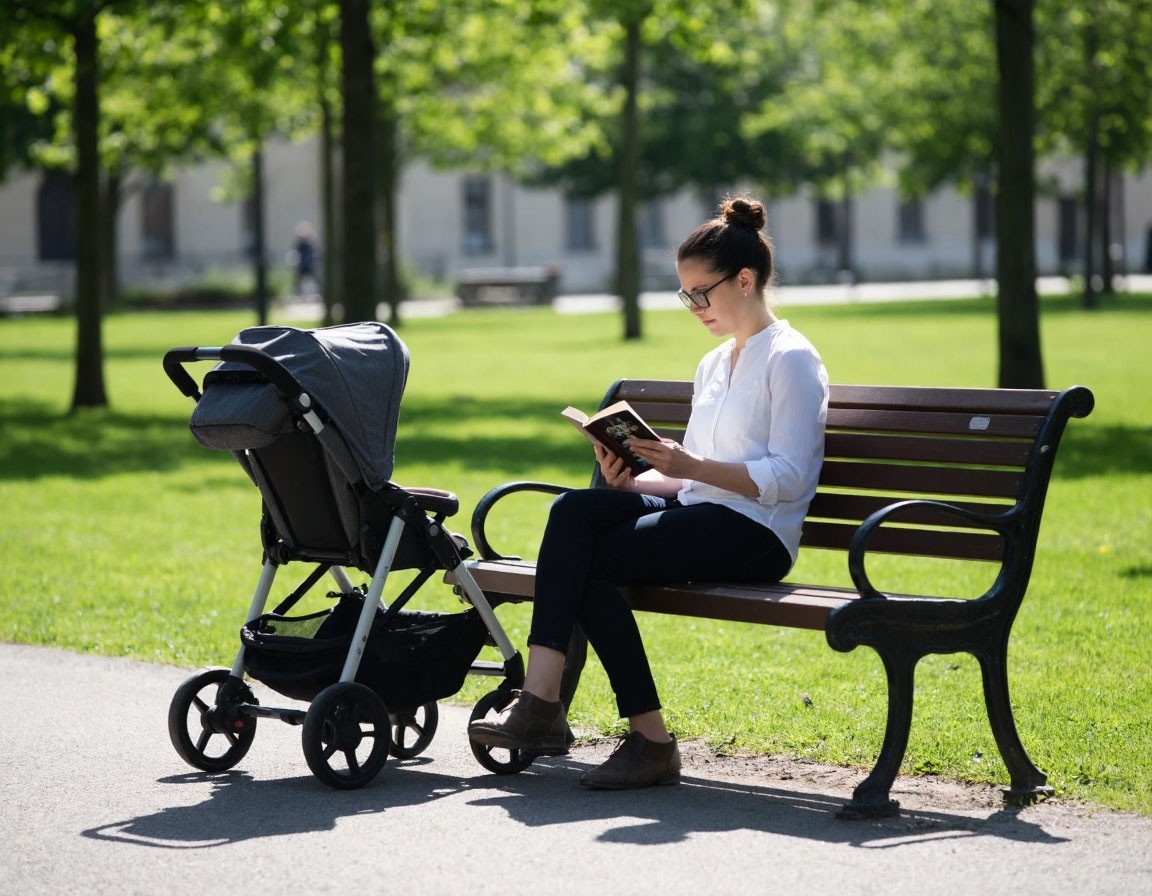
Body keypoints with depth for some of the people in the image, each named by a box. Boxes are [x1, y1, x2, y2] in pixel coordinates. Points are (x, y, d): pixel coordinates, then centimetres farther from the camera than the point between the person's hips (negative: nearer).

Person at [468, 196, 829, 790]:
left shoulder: (791, 360, -3)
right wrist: (631, 480, 1)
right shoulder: (713, 366, 24)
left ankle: (651, 740, -19)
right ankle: (540, 699, -32)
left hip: (755, 534, -8)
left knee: (591, 562, -24)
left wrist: (689, 464, -20)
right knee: (574, 510, -21)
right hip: (697, 516, 8)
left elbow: (786, 479, -13)